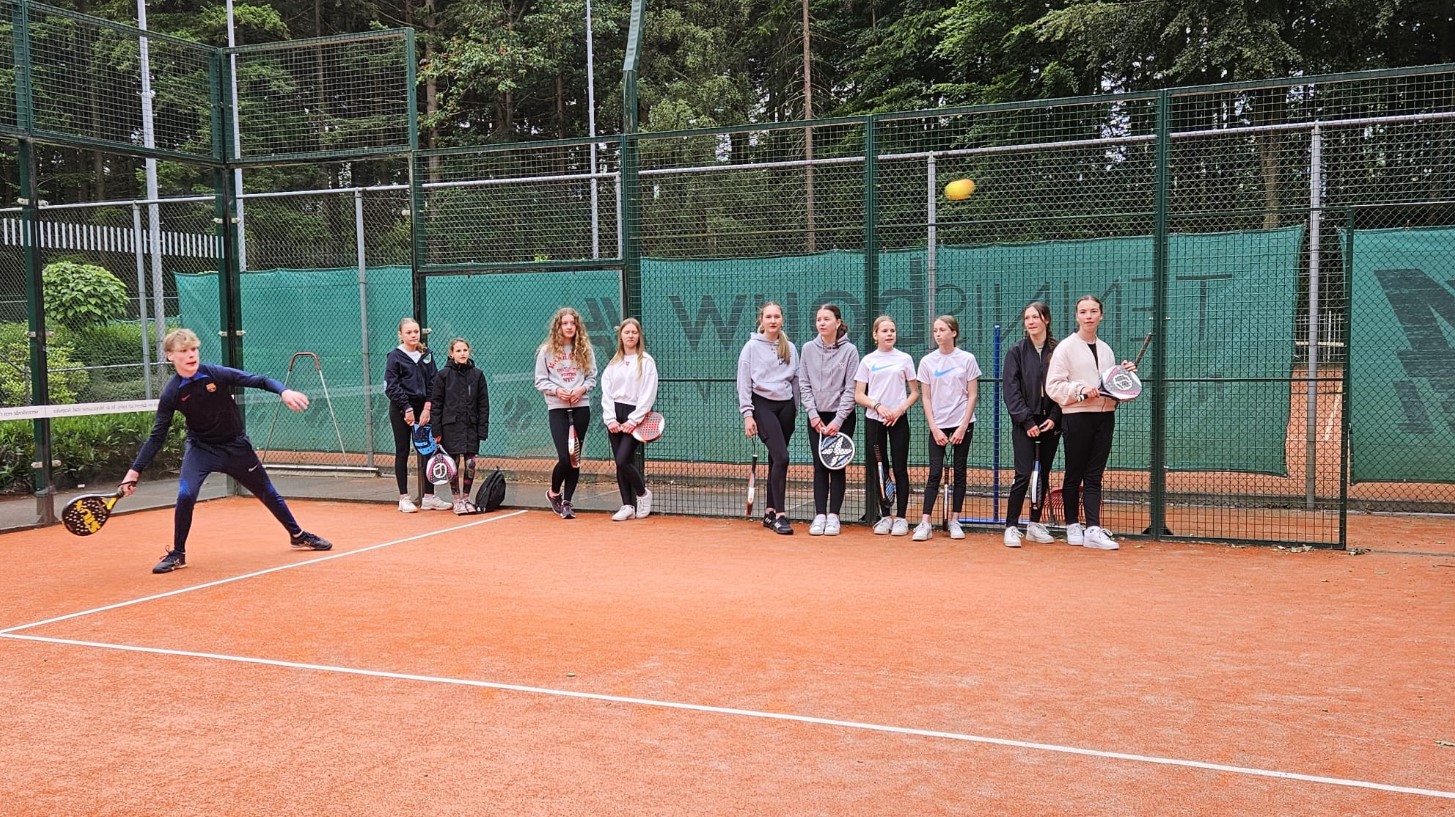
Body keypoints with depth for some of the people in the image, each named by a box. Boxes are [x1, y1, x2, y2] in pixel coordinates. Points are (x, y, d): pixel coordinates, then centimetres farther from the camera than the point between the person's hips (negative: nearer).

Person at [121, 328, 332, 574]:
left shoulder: (217, 374, -17)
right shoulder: (171, 393, -15)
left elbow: (259, 381, -14)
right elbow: (157, 437, -9)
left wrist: (284, 391, -34)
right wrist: (135, 470, -14)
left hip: (236, 446, 1)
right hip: (201, 448, -1)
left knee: (267, 493, 10)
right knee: (185, 495, -22)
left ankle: (298, 536, 30)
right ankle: (177, 554, -2)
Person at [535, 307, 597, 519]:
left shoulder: (585, 349, 6)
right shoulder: (546, 351, 1)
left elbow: (592, 377, 9)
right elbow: (540, 381, 3)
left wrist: (582, 389, -10)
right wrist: (556, 390, -14)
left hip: (581, 408, 2)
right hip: (557, 408, -2)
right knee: (564, 458, -9)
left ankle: (567, 502, 15)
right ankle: (553, 492, 19)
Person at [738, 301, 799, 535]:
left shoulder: (790, 348, 11)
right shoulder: (752, 347, -1)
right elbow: (744, 383, -3)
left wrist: (795, 411, 13)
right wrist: (747, 414, -10)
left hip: (786, 406, 5)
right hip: (763, 405, -5)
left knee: (776, 460, 8)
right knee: (781, 457, -18)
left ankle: (770, 513, 17)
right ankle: (780, 515, -15)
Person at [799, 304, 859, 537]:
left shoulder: (849, 350, -6)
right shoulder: (808, 349, 2)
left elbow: (851, 389, -8)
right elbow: (804, 385, 3)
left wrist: (838, 420, -13)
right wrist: (813, 415, -6)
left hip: (842, 416, -2)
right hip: (816, 416, 2)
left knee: (837, 466, 1)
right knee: (819, 467, 2)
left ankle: (833, 516, 6)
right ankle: (819, 515, 6)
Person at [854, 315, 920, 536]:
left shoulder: (904, 359, 5)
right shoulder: (868, 360, 5)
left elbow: (915, 393, 7)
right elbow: (858, 396, 3)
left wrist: (900, 409, -10)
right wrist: (878, 406, -13)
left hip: (898, 420, -1)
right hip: (874, 420, 1)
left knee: (900, 469, -2)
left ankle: (900, 518, 5)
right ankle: (885, 516, 13)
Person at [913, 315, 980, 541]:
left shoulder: (967, 359, -1)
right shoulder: (927, 361, 2)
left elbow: (972, 395, -1)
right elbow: (926, 398, 3)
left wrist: (962, 427, -7)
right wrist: (935, 429, -5)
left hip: (963, 423, 0)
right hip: (937, 426, 0)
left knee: (959, 473, 5)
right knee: (935, 474, -4)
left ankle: (954, 521, 11)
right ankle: (925, 523, -4)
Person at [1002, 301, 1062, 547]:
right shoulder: (1016, 352, 1)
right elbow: (1011, 390, -4)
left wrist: (1054, 418, -7)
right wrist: (1027, 421, -11)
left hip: (1050, 423, 3)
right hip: (1025, 424, -2)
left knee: (1043, 476, 8)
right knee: (1024, 475, -9)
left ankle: (1034, 524, 19)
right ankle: (1012, 527, -3)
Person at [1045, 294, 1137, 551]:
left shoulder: (1106, 349, 15)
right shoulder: (1066, 347, -3)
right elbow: (1053, 386, -9)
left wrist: (1126, 374, 5)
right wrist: (1080, 391, -20)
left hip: (1104, 416, 5)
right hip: (1077, 417, -5)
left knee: (1094, 476, 2)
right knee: (1074, 474, 3)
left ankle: (1093, 530, -1)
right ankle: (1073, 527, 13)